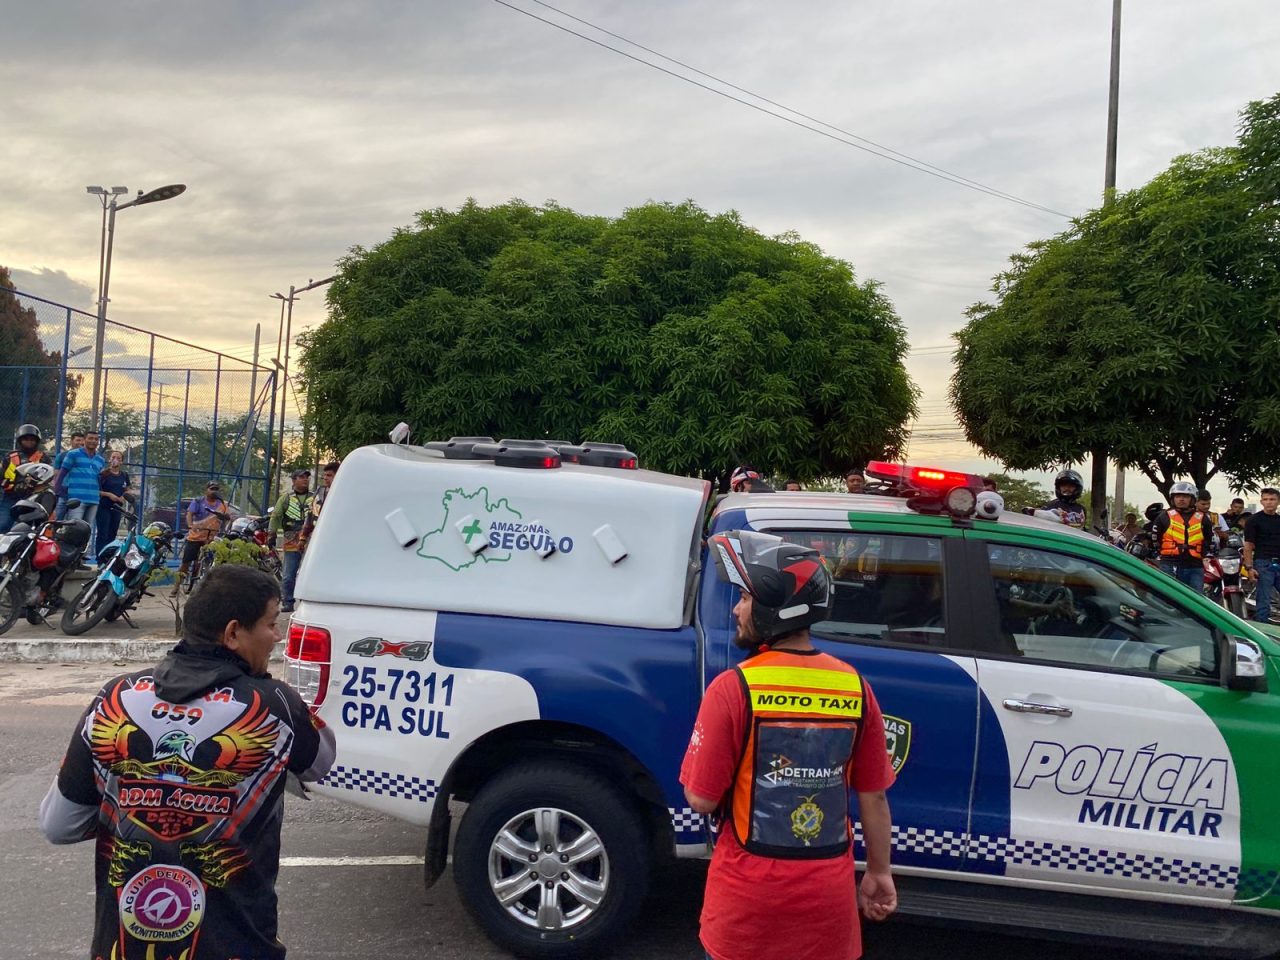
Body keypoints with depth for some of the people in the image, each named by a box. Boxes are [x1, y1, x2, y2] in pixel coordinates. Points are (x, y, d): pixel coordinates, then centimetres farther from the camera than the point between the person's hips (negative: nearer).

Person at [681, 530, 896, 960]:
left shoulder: (734, 688, -17)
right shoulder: (855, 687, -5)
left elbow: (702, 800, -13)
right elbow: (873, 797, 2)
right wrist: (879, 873, 14)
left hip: (750, 894, -3)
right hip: (827, 893, 3)